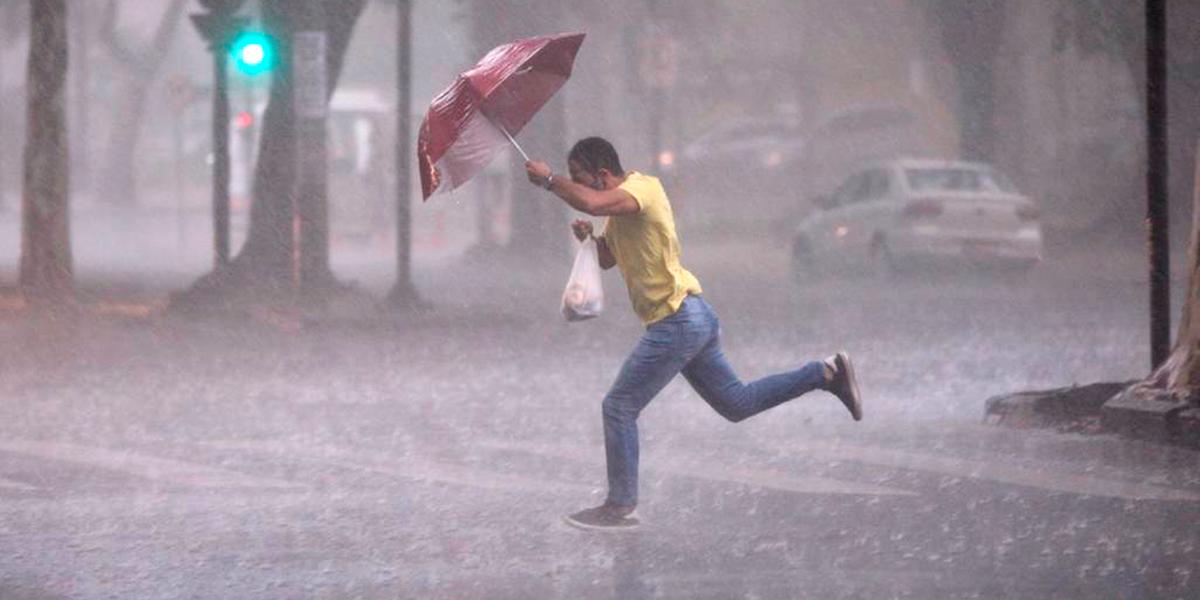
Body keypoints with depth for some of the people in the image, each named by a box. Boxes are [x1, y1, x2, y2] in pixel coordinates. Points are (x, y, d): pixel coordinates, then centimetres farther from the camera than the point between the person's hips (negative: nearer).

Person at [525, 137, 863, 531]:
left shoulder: (641, 188, -16)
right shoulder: (620, 205, 16)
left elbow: (590, 202, -36)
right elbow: (607, 259, 26)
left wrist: (549, 180, -23)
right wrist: (588, 236, 5)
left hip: (677, 320, -11)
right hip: (694, 320, 11)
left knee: (619, 407, -5)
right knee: (736, 403, 16)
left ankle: (620, 507, -1)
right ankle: (827, 373, 15)